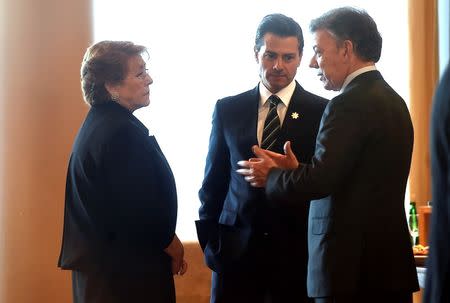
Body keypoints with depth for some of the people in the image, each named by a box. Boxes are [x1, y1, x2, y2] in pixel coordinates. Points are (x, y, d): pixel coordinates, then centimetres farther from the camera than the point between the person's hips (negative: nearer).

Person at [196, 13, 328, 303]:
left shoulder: (322, 112, -1)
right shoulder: (228, 110, 7)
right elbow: (214, 180, 11)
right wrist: (210, 241, 7)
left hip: (299, 251, -1)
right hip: (236, 250, 2)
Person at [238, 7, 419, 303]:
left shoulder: (350, 103, -15)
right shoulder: (391, 99, 14)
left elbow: (319, 181, -21)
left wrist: (270, 176, -3)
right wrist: (298, 170, 9)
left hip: (353, 266, -9)